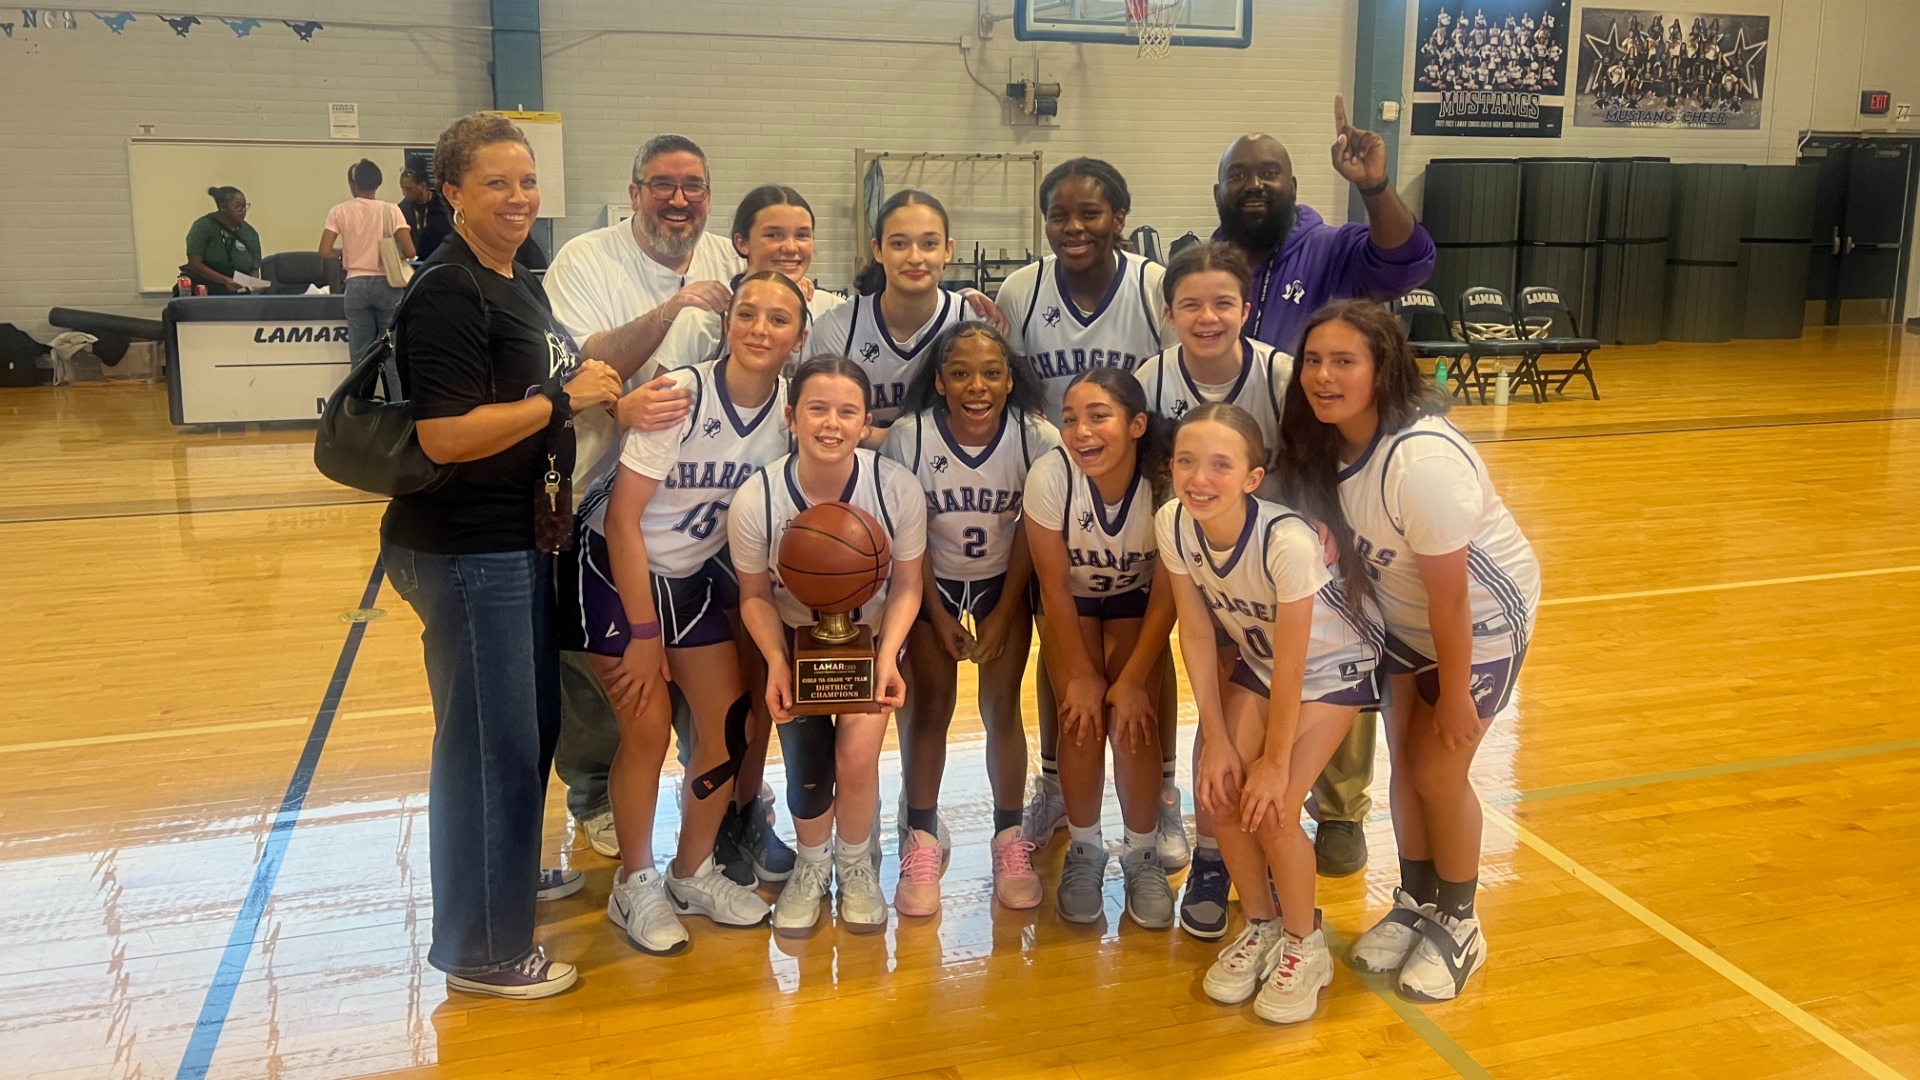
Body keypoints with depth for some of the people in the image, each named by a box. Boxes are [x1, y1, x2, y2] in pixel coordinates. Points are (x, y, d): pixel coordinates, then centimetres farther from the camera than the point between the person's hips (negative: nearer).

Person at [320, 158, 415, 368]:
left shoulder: (340, 212, 2)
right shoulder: (390, 211, -1)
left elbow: (325, 252, -5)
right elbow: (409, 252, -8)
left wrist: (344, 251, 15)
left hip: (356, 285, 1)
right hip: (387, 284, -1)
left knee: (361, 355, 4)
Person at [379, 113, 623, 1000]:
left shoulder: (520, 286, 13)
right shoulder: (448, 294, -17)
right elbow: (445, 435, -25)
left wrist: (597, 388, 7)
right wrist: (565, 400, -19)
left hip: (519, 539, 10)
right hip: (465, 551, -10)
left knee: (532, 722, 22)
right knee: (488, 742, 0)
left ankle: (516, 875, 43)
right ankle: (481, 947, 15)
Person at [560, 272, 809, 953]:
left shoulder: (789, 411, -11)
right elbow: (624, 516, -22)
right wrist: (645, 635, -19)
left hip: (696, 577, 6)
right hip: (616, 570, -5)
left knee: (730, 724, 2)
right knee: (648, 728, -9)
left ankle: (693, 874, 23)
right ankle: (634, 886, 13)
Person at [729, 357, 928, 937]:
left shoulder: (897, 489, -24)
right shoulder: (755, 500, -23)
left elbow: (905, 587, -9)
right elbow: (756, 596, -7)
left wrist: (888, 657, -23)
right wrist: (776, 662, -22)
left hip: (872, 634, 0)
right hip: (795, 637, 1)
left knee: (857, 756, -17)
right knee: (805, 768, -9)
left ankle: (857, 868, 15)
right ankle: (811, 867, 25)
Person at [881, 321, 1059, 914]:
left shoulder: (1037, 438, -23)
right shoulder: (909, 436, -23)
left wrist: (1002, 613, -9)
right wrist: (940, 619, -10)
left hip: (1003, 580, 0)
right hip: (931, 581, 0)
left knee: (1001, 705, -1)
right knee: (931, 704, -2)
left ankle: (1010, 841, 14)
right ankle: (921, 842, 11)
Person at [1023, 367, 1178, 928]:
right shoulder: (1051, 475, -32)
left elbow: (1166, 593, -18)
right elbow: (1055, 585, -18)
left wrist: (1133, 679, -15)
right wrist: (1081, 674, -13)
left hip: (1136, 603, 0)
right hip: (1070, 603, 0)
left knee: (1134, 724, -14)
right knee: (1081, 721, -14)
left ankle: (1143, 854, 8)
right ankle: (1084, 850, 10)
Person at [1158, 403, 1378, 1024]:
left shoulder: (1287, 540, -37)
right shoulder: (1173, 525, -22)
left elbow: (1291, 665, -26)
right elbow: (1196, 632, -11)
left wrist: (1275, 761, -16)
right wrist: (1217, 740, -9)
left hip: (1332, 665, -5)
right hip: (1256, 658, 5)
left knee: (1272, 808, -14)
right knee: (1222, 794, -6)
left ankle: (1304, 946, 13)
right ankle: (1260, 927, 20)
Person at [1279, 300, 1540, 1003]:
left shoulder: (1422, 461, -36)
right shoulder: (1321, 444, -15)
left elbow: (1449, 598, -26)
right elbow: (1348, 547, 0)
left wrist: (1455, 695, -17)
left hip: (1482, 618, -6)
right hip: (1404, 614, 6)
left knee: (1438, 770, 0)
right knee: (1404, 760, 10)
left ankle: (1457, 927, 22)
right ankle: (1414, 904, 31)